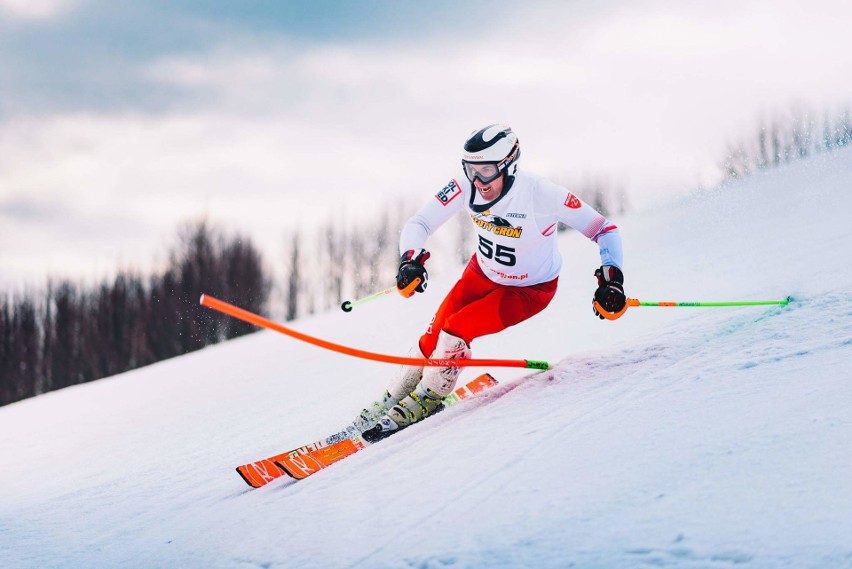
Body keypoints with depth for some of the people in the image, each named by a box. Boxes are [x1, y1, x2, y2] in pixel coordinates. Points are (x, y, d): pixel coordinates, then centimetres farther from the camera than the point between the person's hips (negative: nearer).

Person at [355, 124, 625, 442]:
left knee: (455, 331, -20)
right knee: (435, 334, -4)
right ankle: (391, 401, 18)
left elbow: (603, 228, -25)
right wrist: (411, 260, -39)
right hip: (483, 273, 4)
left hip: (530, 290, -4)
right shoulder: (466, 188, -24)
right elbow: (419, 224, -19)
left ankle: (429, 398, 5)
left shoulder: (542, 195, -34)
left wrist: (611, 279, -37)